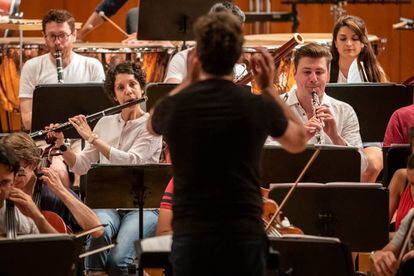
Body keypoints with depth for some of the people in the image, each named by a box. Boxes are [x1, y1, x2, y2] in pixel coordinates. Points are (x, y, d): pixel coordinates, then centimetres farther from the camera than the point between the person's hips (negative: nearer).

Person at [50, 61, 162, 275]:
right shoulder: (105, 123, 13)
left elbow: (131, 162, -18)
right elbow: (82, 166, 12)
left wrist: (92, 137, -18)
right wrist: (62, 146, -5)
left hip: (142, 205, -3)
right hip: (107, 203, 3)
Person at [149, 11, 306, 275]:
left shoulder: (174, 106, -2)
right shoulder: (259, 106, -4)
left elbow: (154, 124, 27)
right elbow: (298, 141, 19)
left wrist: (189, 81, 32)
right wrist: (269, 87, 21)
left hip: (191, 238, 1)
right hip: (245, 238, 0)